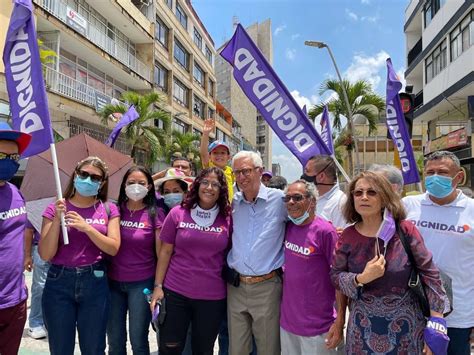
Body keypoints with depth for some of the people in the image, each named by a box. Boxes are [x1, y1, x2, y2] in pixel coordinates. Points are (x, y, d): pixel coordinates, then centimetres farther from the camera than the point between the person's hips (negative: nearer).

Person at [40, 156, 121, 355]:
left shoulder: (108, 209, 3)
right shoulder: (55, 208, 0)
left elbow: (113, 248, -6)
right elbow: (45, 255, -5)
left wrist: (87, 227, -18)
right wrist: (57, 219, -16)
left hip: (94, 282, 0)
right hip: (59, 282, 0)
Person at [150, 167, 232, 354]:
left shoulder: (228, 219, -3)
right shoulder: (178, 213, -4)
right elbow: (165, 252, 0)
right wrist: (158, 286, -3)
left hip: (213, 297, 0)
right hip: (175, 292, 0)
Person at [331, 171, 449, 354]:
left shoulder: (405, 230, -11)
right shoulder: (348, 237, -6)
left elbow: (430, 274, -8)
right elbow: (335, 275, -2)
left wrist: (436, 324, -9)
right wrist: (361, 279, -21)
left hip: (405, 325, -1)